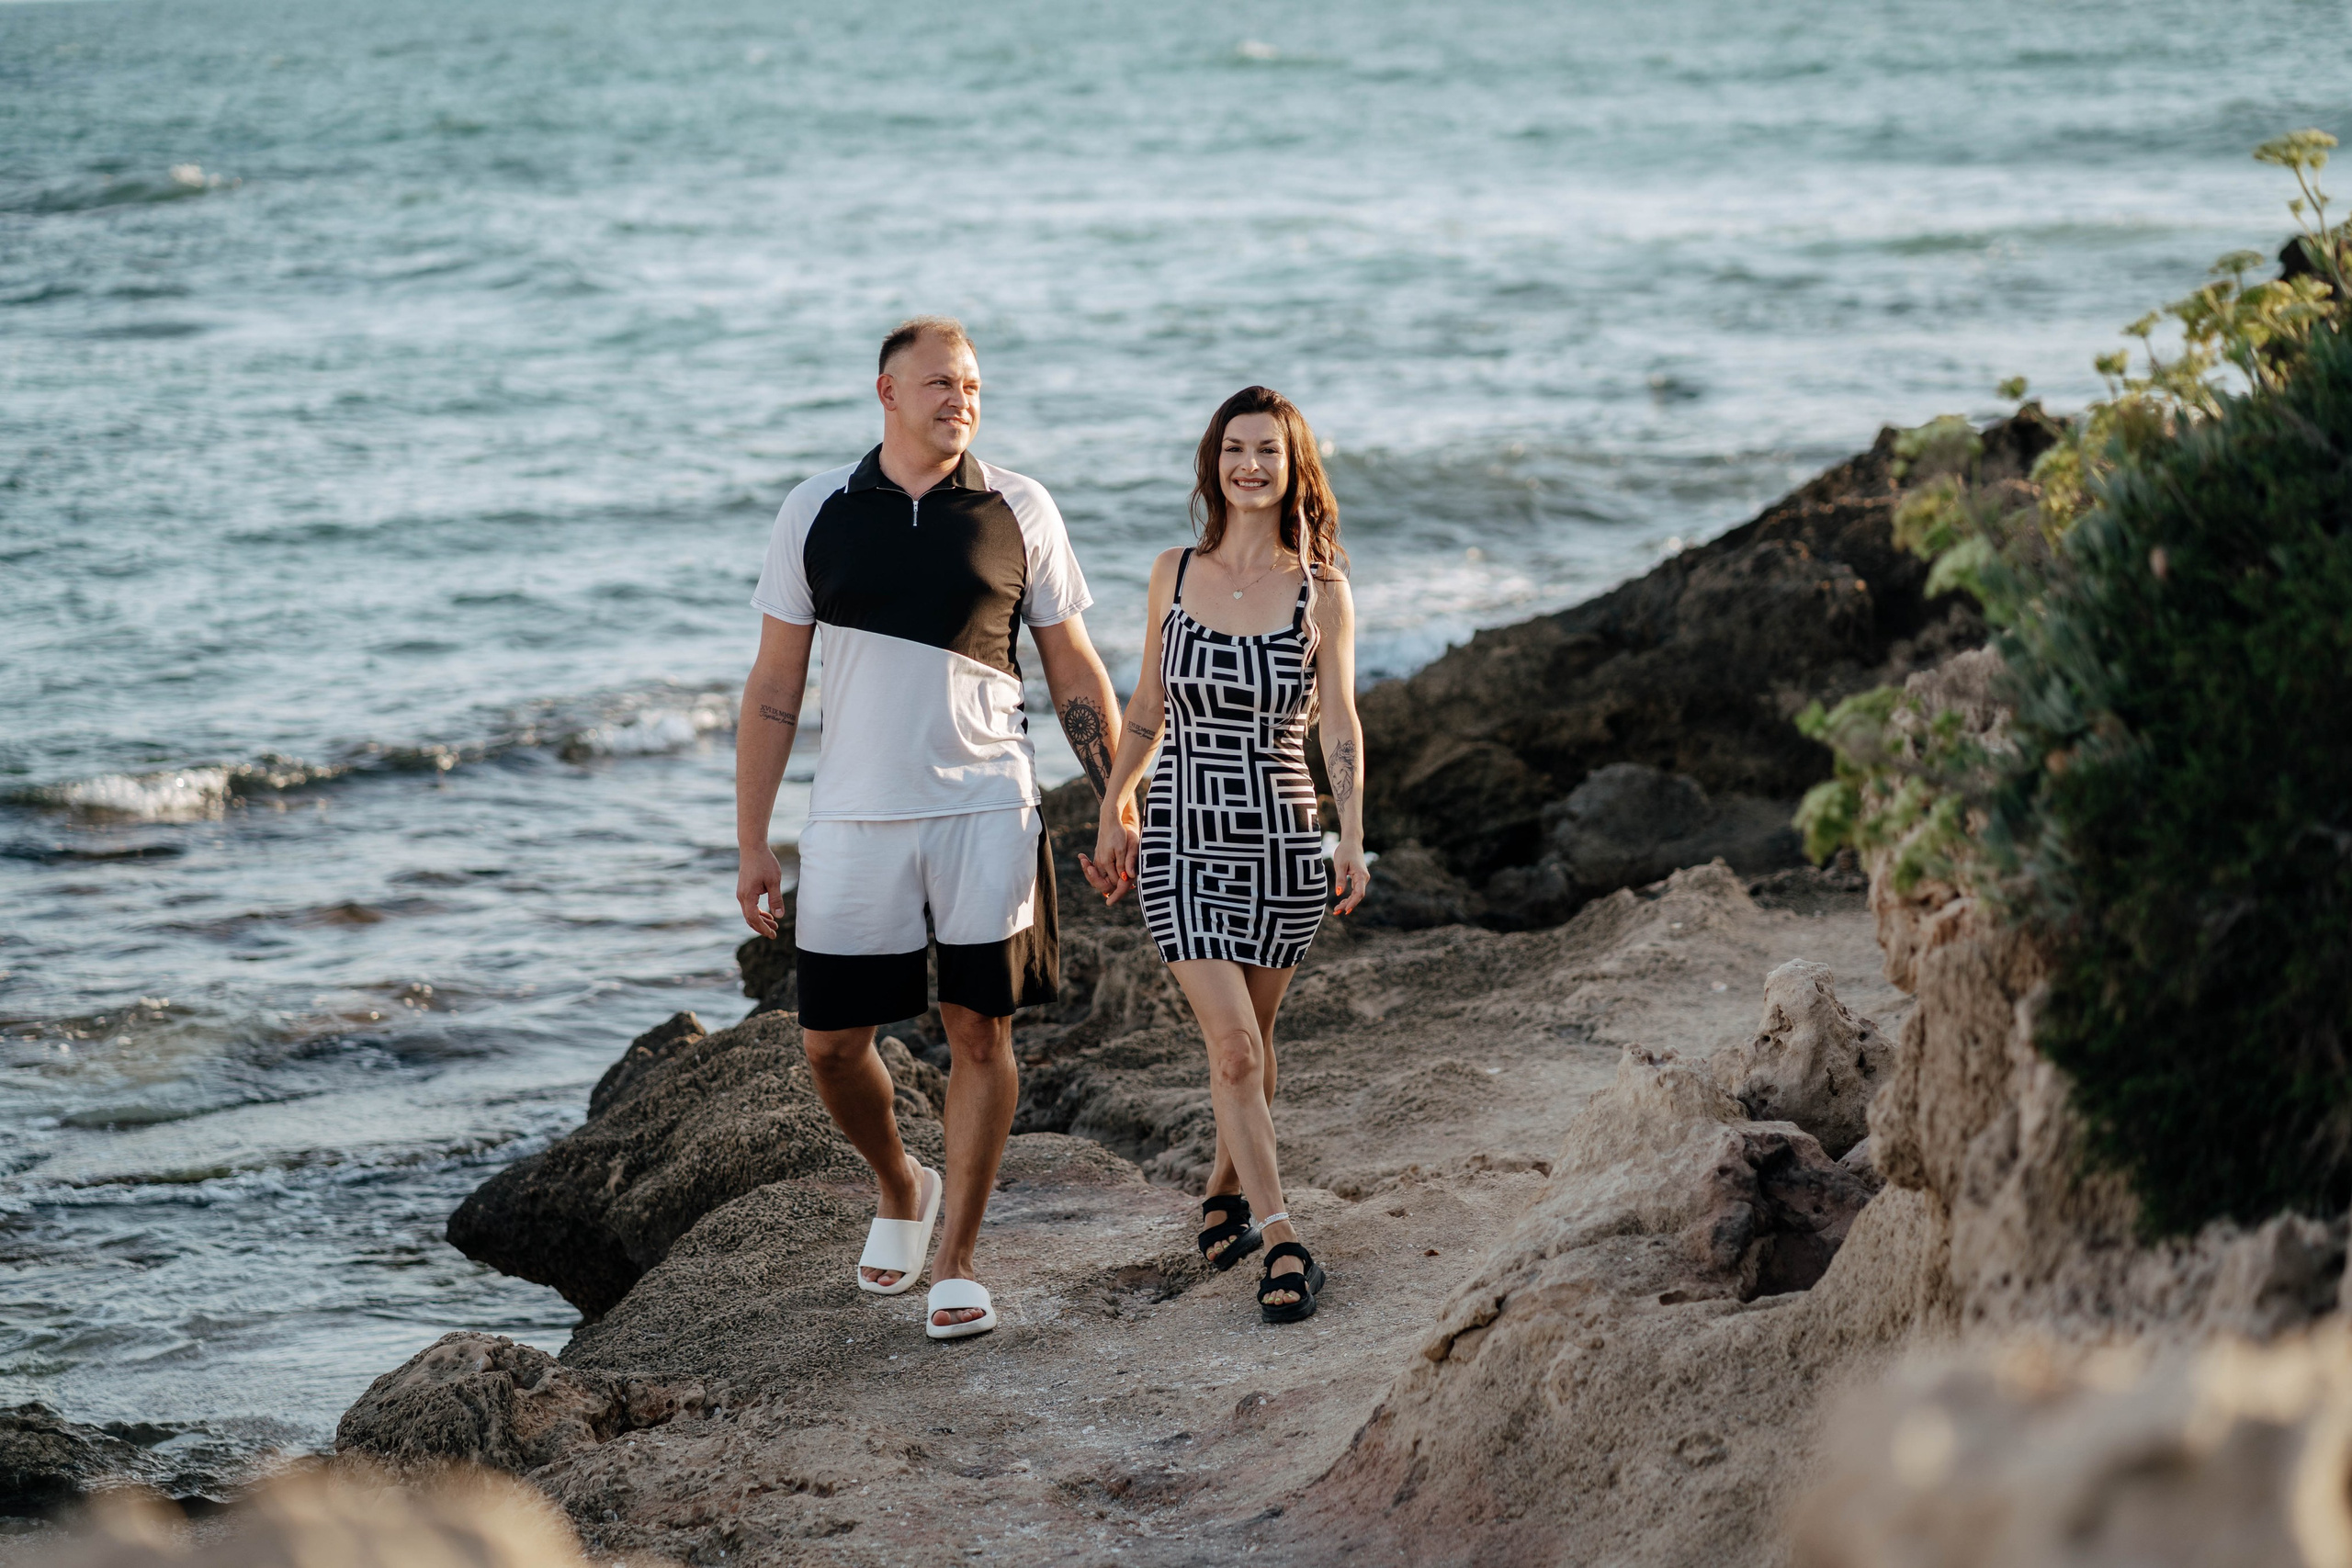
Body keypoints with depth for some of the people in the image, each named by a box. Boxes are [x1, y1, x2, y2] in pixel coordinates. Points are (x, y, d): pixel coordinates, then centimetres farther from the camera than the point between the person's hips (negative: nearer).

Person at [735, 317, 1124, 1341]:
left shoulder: (1019, 511, 2)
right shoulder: (818, 512, 3)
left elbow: (1074, 671, 9)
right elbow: (773, 689, 5)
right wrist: (752, 845, 2)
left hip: (986, 810, -1)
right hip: (853, 819, 1)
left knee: (980, 1032, -1)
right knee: (831, 1042, 3)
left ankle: (955, 1263, 10)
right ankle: (898, 1188, 32)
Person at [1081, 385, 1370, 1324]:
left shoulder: (1322, 591, -2)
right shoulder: (1175, 575, 2)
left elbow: (1341, 728, -1)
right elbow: (1146, 710, 12)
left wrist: (1352, 838, -11)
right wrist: (1110, 815, 12)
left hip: (1281, 842, 0)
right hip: (1181, 842, 0)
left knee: (1250, 1038, 13)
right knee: (1232, 1046, -9)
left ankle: (1227, 1192, 37)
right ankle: (1282, 1246, -5)